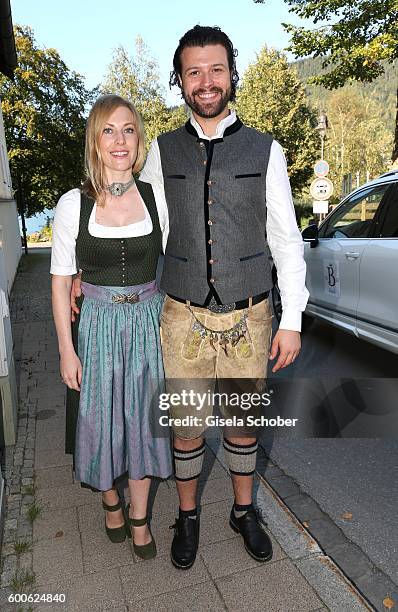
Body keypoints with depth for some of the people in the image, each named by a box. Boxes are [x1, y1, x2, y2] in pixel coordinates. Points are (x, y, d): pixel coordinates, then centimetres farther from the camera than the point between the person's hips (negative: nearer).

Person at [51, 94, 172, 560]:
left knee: (143, 417, 11)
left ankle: (138, 516, 34)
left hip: (149, 320, 1)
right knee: (101, 417, 13)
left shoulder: (156, 198, -2)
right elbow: (60, 281, -3)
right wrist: (66, 350, -4)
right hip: (99, 322, -1)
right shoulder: (74, 204, -6)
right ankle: (110, 499, 43)